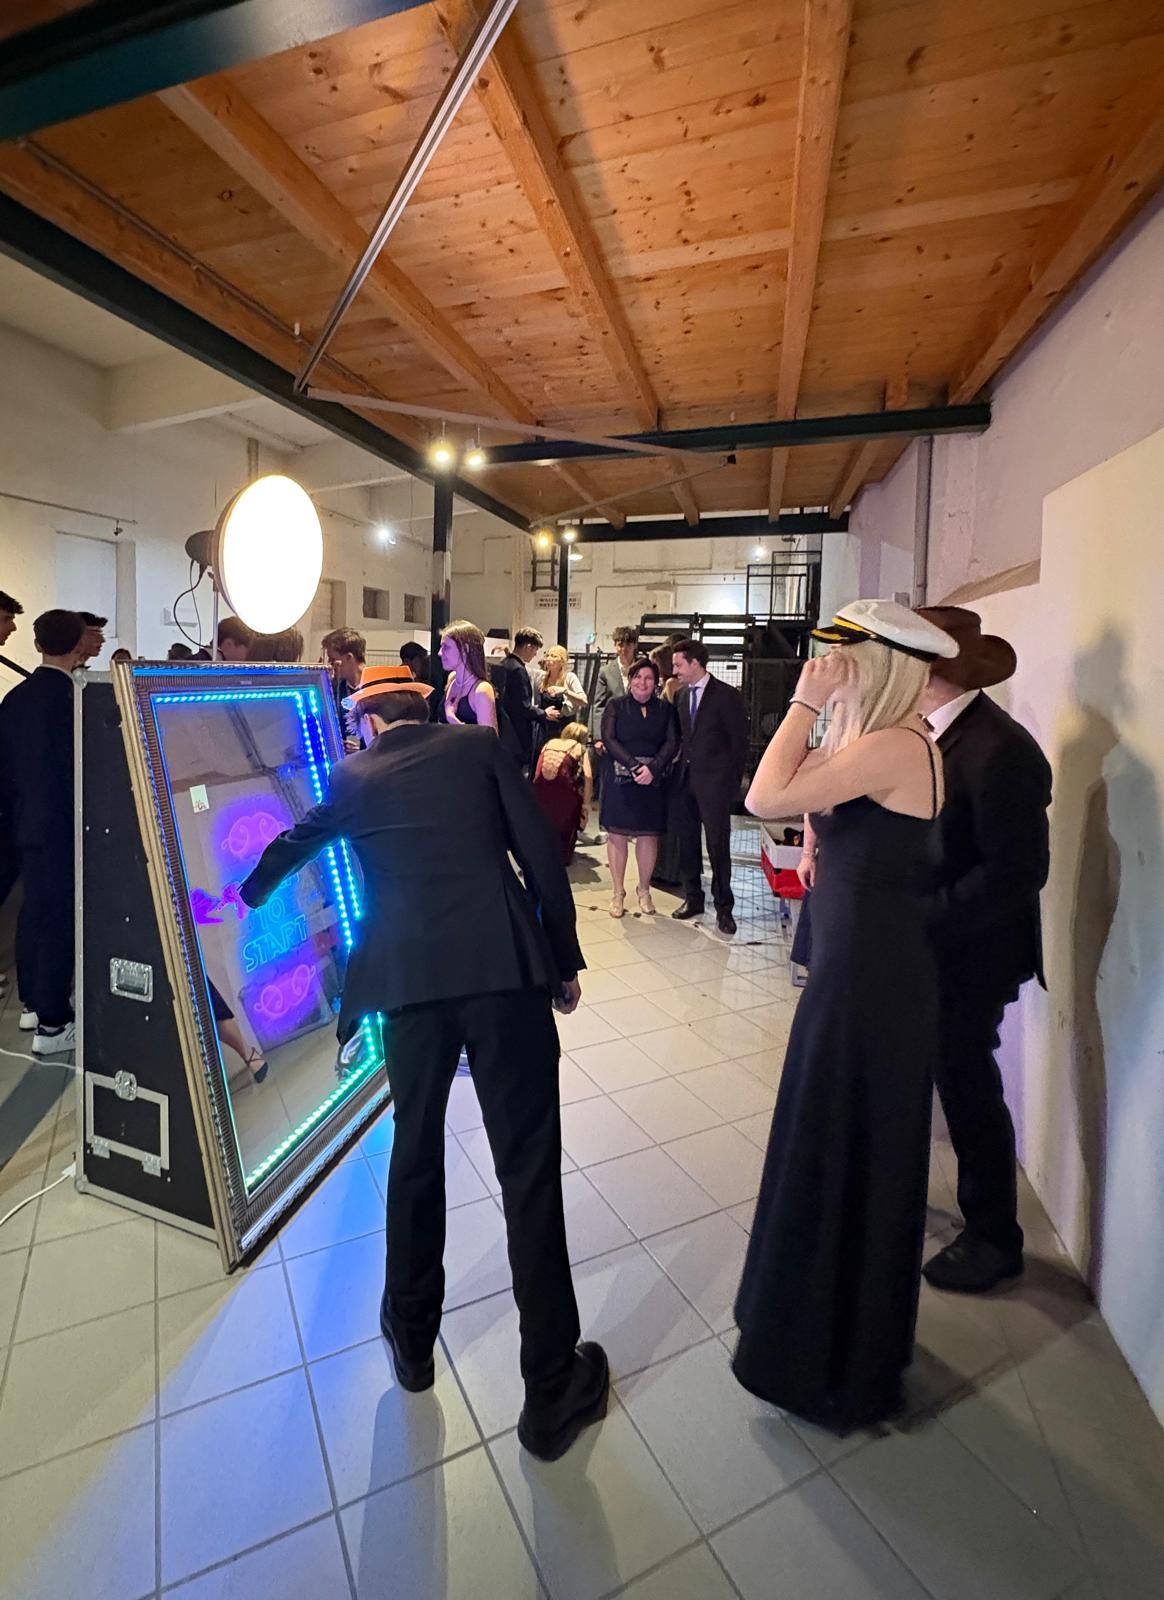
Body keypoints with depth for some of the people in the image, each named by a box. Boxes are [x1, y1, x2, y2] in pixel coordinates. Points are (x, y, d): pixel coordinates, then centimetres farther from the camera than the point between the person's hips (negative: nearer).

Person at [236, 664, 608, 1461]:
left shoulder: (353, 777, 15)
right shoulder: (479, 745, 10)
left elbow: (291, 847, 31)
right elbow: (542, 855, 2)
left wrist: (242, 897, 52)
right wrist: (565, 959, 11)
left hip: (410, 978, 2)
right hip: (506, 967, -2)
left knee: (416, 1154, 22)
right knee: (529, 1171, 6)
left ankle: (413, 1336, 43)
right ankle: (554, 1391, 19)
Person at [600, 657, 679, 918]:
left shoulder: (665, 709, 7)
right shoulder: (616, 705, 3)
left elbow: (672, 743, -1)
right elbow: (609, 739, -7)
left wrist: (652, 768, -17)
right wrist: (634, 765, -18)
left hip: (653, 781, 1)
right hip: (620, 779, -1)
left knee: (649, 835, 4)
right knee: (617, 835, 2)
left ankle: (644, 891, 21)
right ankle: (618, 893, 13)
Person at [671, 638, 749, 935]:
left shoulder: (727, 695, -7)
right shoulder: (681, 695, 10)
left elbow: (739, 742, -5)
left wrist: (732, 782, -6)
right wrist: (679, 769, 5)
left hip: (714, 782, -5)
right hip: (685, 779, 6)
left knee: (718, 846, 0)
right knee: (687, 843, 10)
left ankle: (723, 907, 12)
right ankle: (693, 898, 24)